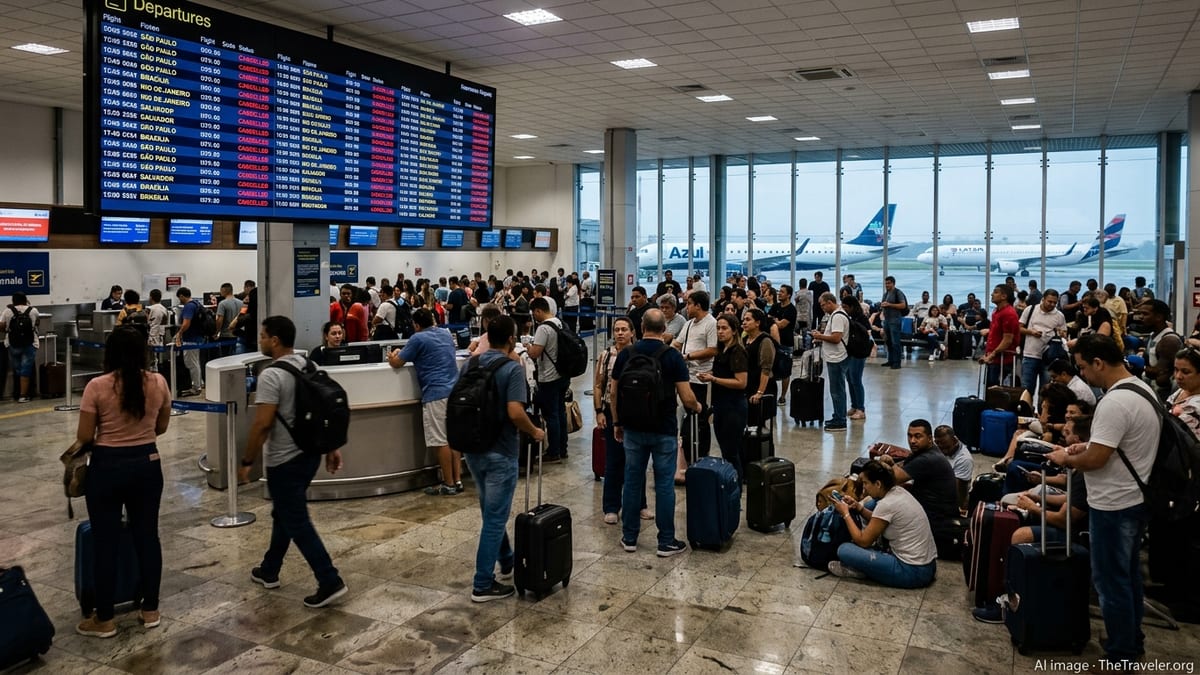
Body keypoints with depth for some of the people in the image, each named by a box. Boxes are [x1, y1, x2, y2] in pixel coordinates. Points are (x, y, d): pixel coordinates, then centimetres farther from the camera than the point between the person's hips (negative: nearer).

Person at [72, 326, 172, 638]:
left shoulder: (97, 387, -14)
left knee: (106, 543, 7)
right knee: (147, 536, 13)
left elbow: (84, 437, -8)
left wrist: (105, 436, 13)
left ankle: (104, 620, 17)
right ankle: (150, 610, 22)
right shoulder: (158, 383, -4)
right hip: (147, 464, 3)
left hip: (107, 467, -3)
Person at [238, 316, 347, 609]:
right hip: (310, 453, 9)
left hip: (284, 460, -9)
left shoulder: (271, 375, -20)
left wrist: (247, 461, -13)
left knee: (297, 523, -1)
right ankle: (269, 571, 37)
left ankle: (330, 582, -2)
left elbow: (262, 424, -23)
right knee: (283, 514, 22)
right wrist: (332, 448, 15)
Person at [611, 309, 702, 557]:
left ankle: (629, 537, 18)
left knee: (632, 481, 11)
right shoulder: (673, 357, -9)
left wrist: (617, 422, 15)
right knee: (664, 484, 4)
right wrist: (697, 407, 11)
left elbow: (614, 392, 3)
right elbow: (687, 398, -11)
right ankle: (666, 542, 9)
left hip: (633, 428, 3)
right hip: (663, 430, -3)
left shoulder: (626, 354, -1)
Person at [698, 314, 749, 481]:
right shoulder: (722, 350, 12)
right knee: (725, 451, 16)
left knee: (731, 452, -1)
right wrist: (708, 376, 6)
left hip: (733, 407, -9)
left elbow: (741, 383, -21)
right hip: (720, 406, 9)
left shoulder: (737, 352, -14)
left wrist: (714, 379, -20)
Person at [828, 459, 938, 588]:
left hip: (913, 573, -9)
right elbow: (879, 521, 22)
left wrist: (845, 513, 0)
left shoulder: (886, 504, -20)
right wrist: (858, 507, 9)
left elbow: (863, 541, -10)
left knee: (844, 550, -15)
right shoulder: (899, 491, 5)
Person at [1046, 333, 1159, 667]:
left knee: (1111, 580, 3)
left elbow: (1095, 460, -26)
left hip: (1113, 505, -10)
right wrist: (1084, 447, 10)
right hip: (1135, 498, 10)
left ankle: (1121, 656, 14)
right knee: (1128, 574, 22)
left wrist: (1066, 459, -8)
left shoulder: (1114, 402, -27)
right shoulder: (1143, 389, 6)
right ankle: (1133, 640, 36)